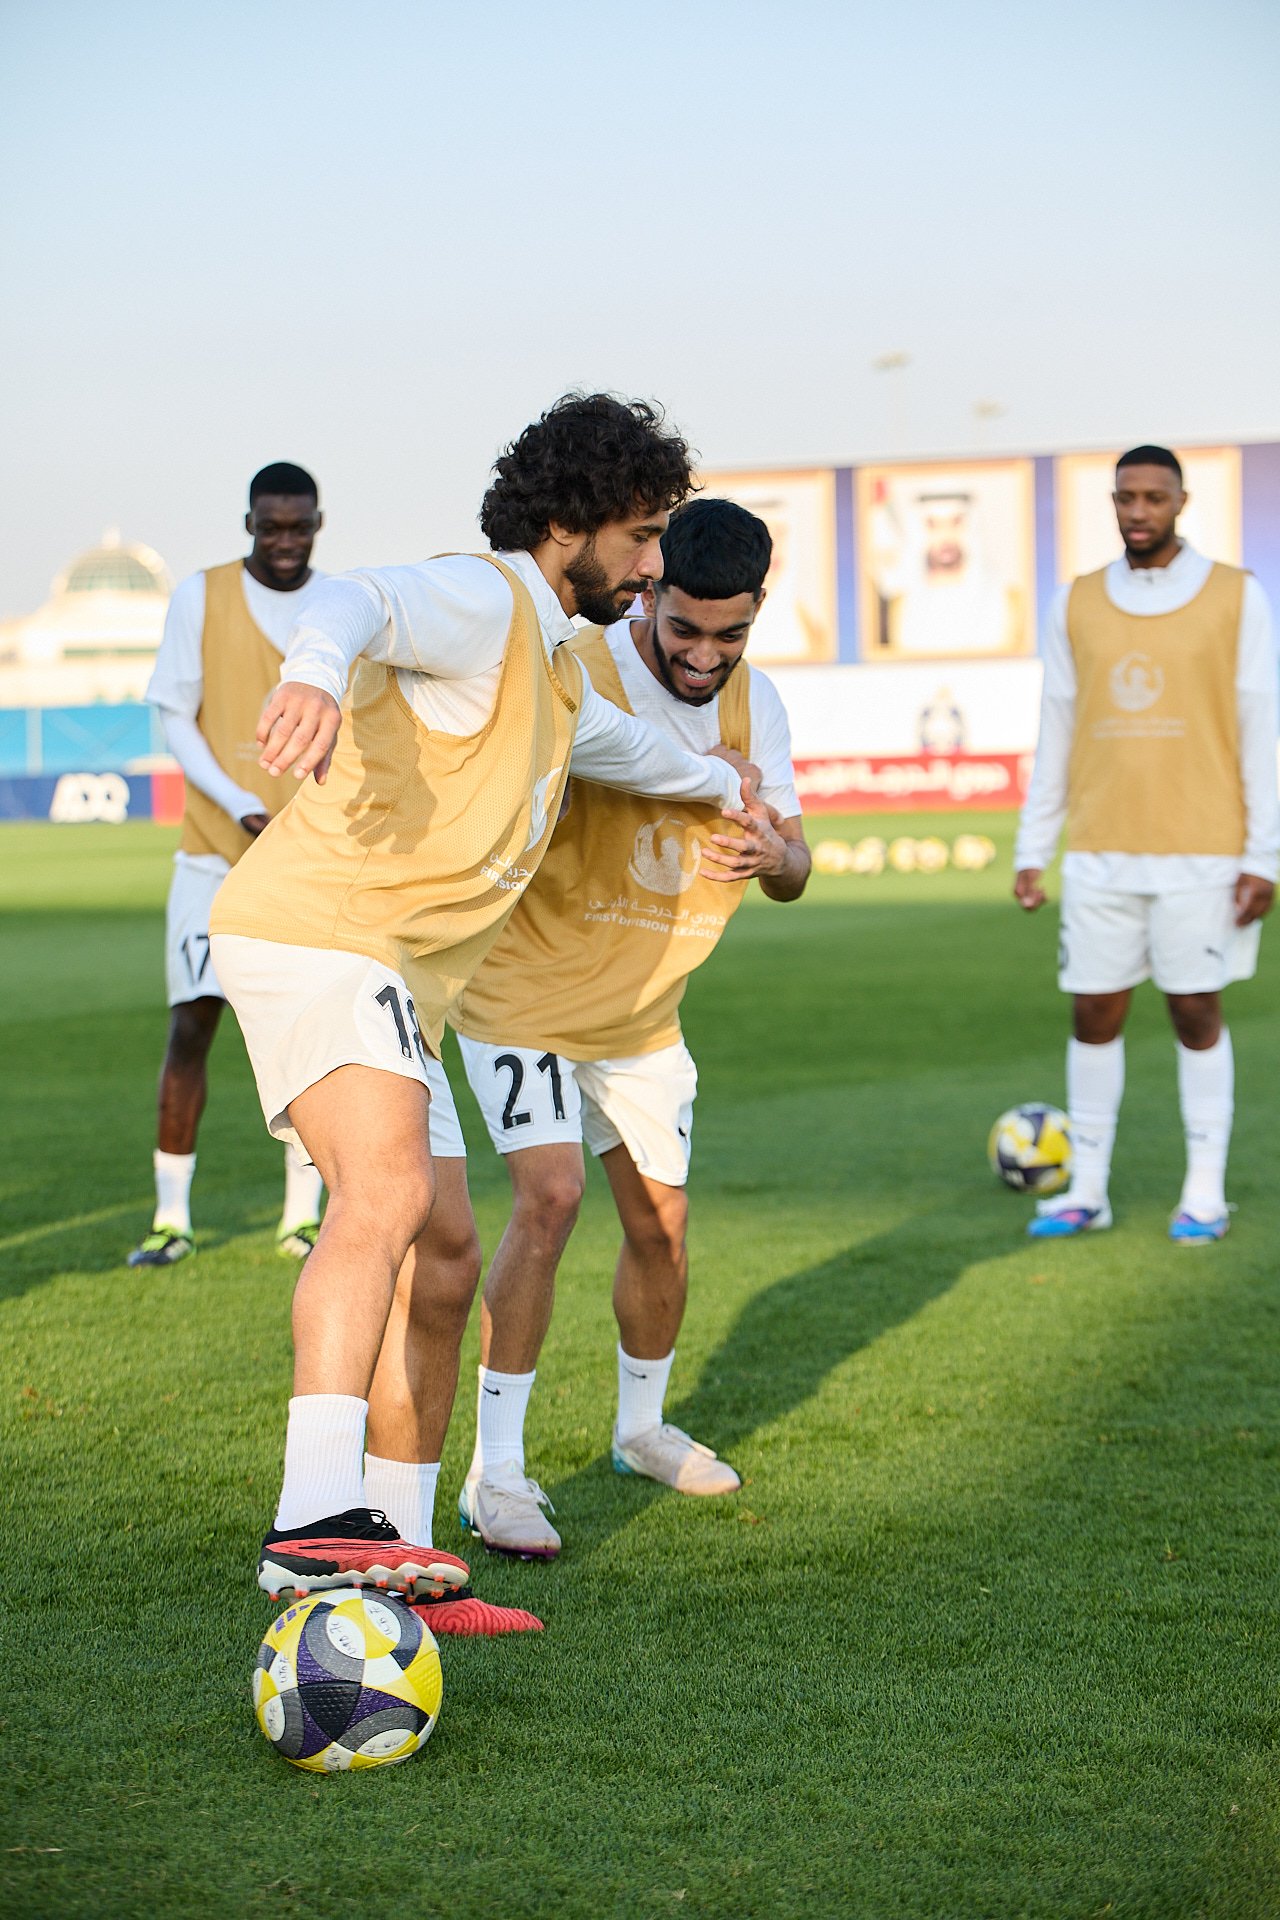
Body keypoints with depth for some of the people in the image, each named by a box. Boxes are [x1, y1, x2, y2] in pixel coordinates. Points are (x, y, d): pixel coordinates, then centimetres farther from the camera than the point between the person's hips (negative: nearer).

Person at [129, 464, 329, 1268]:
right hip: (215, 850, -1)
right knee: (193, 1023, -4)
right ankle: (171, 1217, 4)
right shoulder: (202, 596, -2)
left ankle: (303, 1215, 11)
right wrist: (241, 809, -15)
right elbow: (175, 719, -3)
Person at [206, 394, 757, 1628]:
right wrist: (314, 674, -53)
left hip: (389, 980, 11)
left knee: (439, 1270, 11)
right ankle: (317, 1521, -43)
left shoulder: (549, 667, 25)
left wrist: (718, 783, 67)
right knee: (387, 1193, -31)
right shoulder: (481, 601, -7)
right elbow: (358, 603, -30)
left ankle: (395, 1550, 18)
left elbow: (613, 744, 48)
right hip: (312, 934, -11)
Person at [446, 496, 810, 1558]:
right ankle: (495, 1473, -14)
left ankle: (643, 1426, 37)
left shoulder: (754, 702, -3)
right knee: (549, 1197, -21)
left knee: (662, 1224, 11)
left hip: (645, 1011, 6)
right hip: (526, 989, -6)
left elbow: (794, 866, -1)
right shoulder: (573, 676, -23)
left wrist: (775, 853, -26)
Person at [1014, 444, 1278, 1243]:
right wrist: (1032, 849, 8)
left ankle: (1206, 1192, 10)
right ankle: (1087, 1189, 13)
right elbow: (1055, 735, 12)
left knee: (1197, 1011, 1)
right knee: (1095, 1014, 4)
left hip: (1200, 849, -3)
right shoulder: (1077, 605, 9)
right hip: (1100, 852, 3)